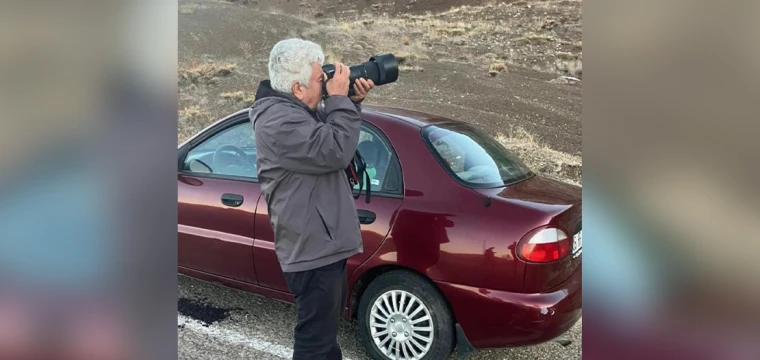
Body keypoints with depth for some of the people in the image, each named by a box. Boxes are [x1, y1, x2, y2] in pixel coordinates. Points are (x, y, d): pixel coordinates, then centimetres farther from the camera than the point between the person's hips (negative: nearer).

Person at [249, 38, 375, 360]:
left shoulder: (293, 109, 9)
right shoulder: (280, 121, -24)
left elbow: (329, 138, 19)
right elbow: (336, 151, -30)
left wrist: (352, 102, 3)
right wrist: (339, 99, -19)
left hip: (320, 242, 11)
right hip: (312, 247, -11)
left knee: (326, 326, 27)